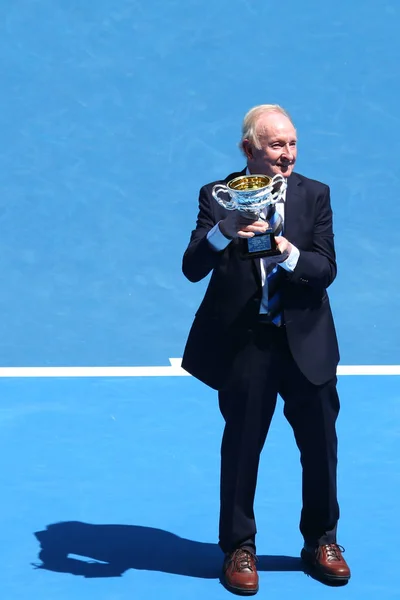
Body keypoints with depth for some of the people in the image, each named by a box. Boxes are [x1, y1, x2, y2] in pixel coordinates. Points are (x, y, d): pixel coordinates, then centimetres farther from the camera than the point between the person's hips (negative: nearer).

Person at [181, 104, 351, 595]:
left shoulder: (314, 195, 1)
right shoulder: (217, 197, -3)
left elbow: (326, 269, -7)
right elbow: (192, 269, -13)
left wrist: (289, 254, -27)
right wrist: (224, 230, -31)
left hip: (306, 342, 2)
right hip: (242, 343, -2)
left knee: (320, 445, 11)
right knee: (241, 447, 8)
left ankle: (321, 540, 31)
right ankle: (239, 548, 24)